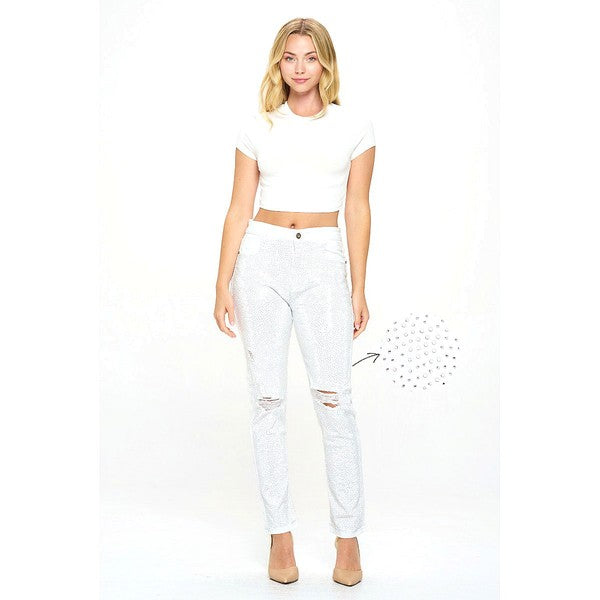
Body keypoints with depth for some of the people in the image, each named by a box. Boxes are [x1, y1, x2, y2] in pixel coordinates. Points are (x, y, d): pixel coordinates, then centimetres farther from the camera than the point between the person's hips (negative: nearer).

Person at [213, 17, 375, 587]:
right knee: (267, 398, 3)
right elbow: (239, 209, 6)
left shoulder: (354, 125, 6)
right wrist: (223, 285, 1)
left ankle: (348, 537, 10)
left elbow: (357, 210, 5)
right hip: (262, 258, 2)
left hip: (323, 262, -1)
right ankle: (280, 533, 16)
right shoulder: (257, 126, 8)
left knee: (334, 401, -5)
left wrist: (358, 290, 1)